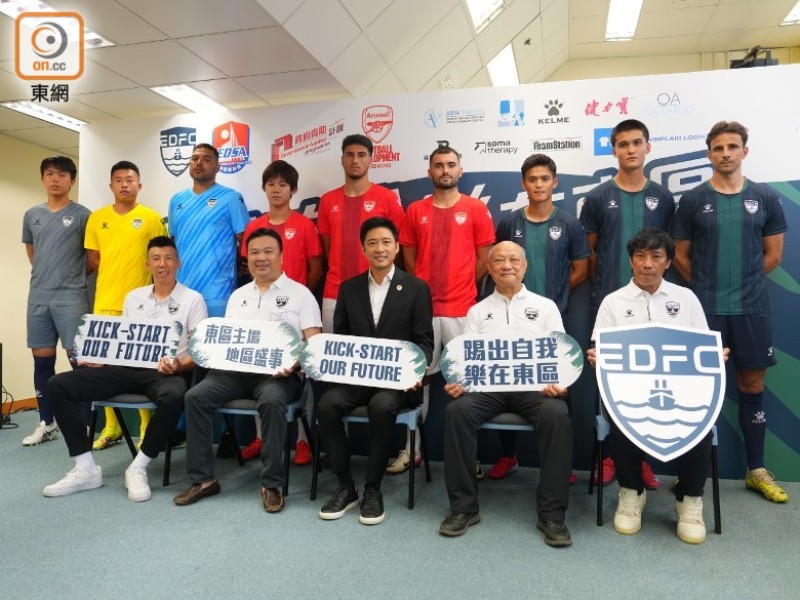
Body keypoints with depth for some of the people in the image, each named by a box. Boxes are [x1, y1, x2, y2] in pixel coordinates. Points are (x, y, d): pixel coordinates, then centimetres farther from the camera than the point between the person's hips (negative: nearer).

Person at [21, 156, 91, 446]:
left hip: (71, 299, -5)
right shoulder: (31, 215, 12)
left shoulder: (82, 215, -1)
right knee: (42, 360, 9)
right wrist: (46, 275, 17)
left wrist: (73, 276, 8)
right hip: (38, 298, 5)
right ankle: (46, 423, 20)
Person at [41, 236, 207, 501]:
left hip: (166, 372, -5)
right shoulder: (133, 297, 18)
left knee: (175, 396, -41)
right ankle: (86, 469, -9)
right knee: (59, 385, -10)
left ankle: (138, 469, -20)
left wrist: (179, 366, -23)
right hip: (128, 368, 5)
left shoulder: (192, 299, 2)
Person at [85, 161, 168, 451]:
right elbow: (93, 259, 13)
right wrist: (115, 276, 2)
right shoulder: (97, 218, 10)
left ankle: (147, 427, 11)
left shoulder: (152, 218, 2)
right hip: (105, 302, 3)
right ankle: (112, 426, 19)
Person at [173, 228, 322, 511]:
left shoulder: (300, 293, 4)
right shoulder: (237, 295, 21)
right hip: (235, 369, 5)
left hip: (278, 372, -5)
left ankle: (272, 483, -20)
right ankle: (203, 479, -5)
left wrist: (296, 363, -22)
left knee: (272, 401, -35)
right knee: (195, 396, -17)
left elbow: (313, 344, -3)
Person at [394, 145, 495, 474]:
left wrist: (463, 288, 6)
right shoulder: (415, 211, 10)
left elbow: (484, 258, 5)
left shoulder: (476, 209, 4)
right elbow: (409, 258, 13)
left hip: (461, 309, -2)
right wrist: (422, 289, 7)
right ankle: (411, 448, 17)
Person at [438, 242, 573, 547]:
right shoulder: (477, 311, 18)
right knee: (456, 410, -28)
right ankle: (463, 507, -16)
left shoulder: (545, 306, 16)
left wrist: (558, 382, -15)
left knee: (556, 415, -32)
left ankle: (551, 513, -19)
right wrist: (458, 381, -14)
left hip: (535, 385, -1)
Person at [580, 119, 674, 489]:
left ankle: (643, 456, 19)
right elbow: (589, 252, 6)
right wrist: (604, 285, 4)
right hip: (609, 301, -1)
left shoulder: (662, 198, 7)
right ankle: (609, 454, 16)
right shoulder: (597, 198, 2)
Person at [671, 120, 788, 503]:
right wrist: (706, 288, 6)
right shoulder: (693, 200, 0)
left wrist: (744, 283, 8)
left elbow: (773, 255, 9)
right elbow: (681, 256, 5)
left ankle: (757, 471, 22)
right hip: (704, 309, -1)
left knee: (752, 385, 9)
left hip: (751, 308, 2)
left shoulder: (765, 199, 5)